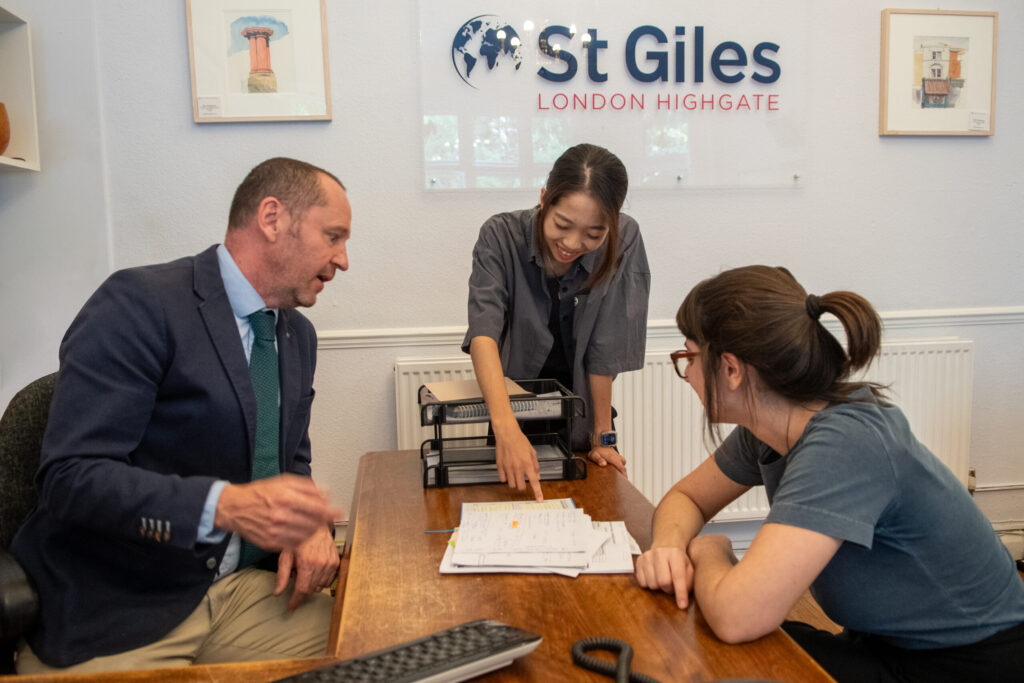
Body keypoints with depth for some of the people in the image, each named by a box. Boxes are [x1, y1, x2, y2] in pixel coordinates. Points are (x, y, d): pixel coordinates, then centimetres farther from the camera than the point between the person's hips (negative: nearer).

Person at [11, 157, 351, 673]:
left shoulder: (298, 335, 11)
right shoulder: (138, 305, -14)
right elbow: (71, 475, -20)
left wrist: (309, 524, -3)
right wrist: (224, 506, -33)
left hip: (237, 588, 6)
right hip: (113, 617, -6)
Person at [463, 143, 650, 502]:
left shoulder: (624, 241, -18)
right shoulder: (501, 236, -21)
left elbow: (604, 349, -16)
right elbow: (483, 331, -34)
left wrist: (603, 438, -14)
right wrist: (505, 427, -47)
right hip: (515, 409, 0)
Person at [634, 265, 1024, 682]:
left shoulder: (846, 444, -32)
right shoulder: (766, 431, -6)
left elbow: (736, 616, -38)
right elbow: (686, 497, 9)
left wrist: (708, 553, -16)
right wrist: (669, 545, -13)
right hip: (888, 647, 7)